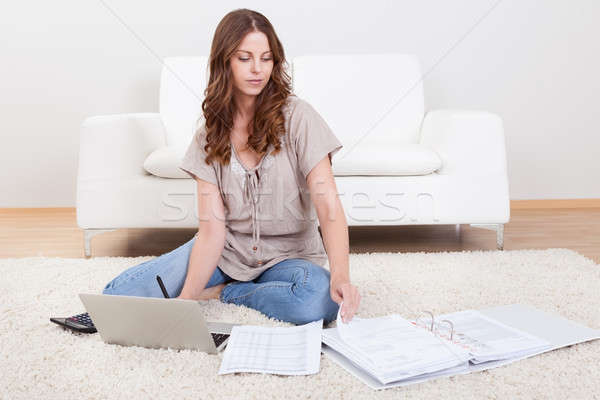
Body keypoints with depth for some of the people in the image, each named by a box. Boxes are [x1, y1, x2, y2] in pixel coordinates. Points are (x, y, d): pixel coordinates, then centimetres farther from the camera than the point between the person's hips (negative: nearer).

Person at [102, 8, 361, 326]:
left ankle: (223, 293, -11)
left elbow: (328, 204, -20)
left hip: (288, 253, 1)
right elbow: (212, 228, -10)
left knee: (321, 300, -36)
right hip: (226, 250, 0)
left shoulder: (297, 116, -11)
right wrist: (186, 299, -25)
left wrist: (340, 274, -37)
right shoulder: (209, 136, -2)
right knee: (119, 293, -22)